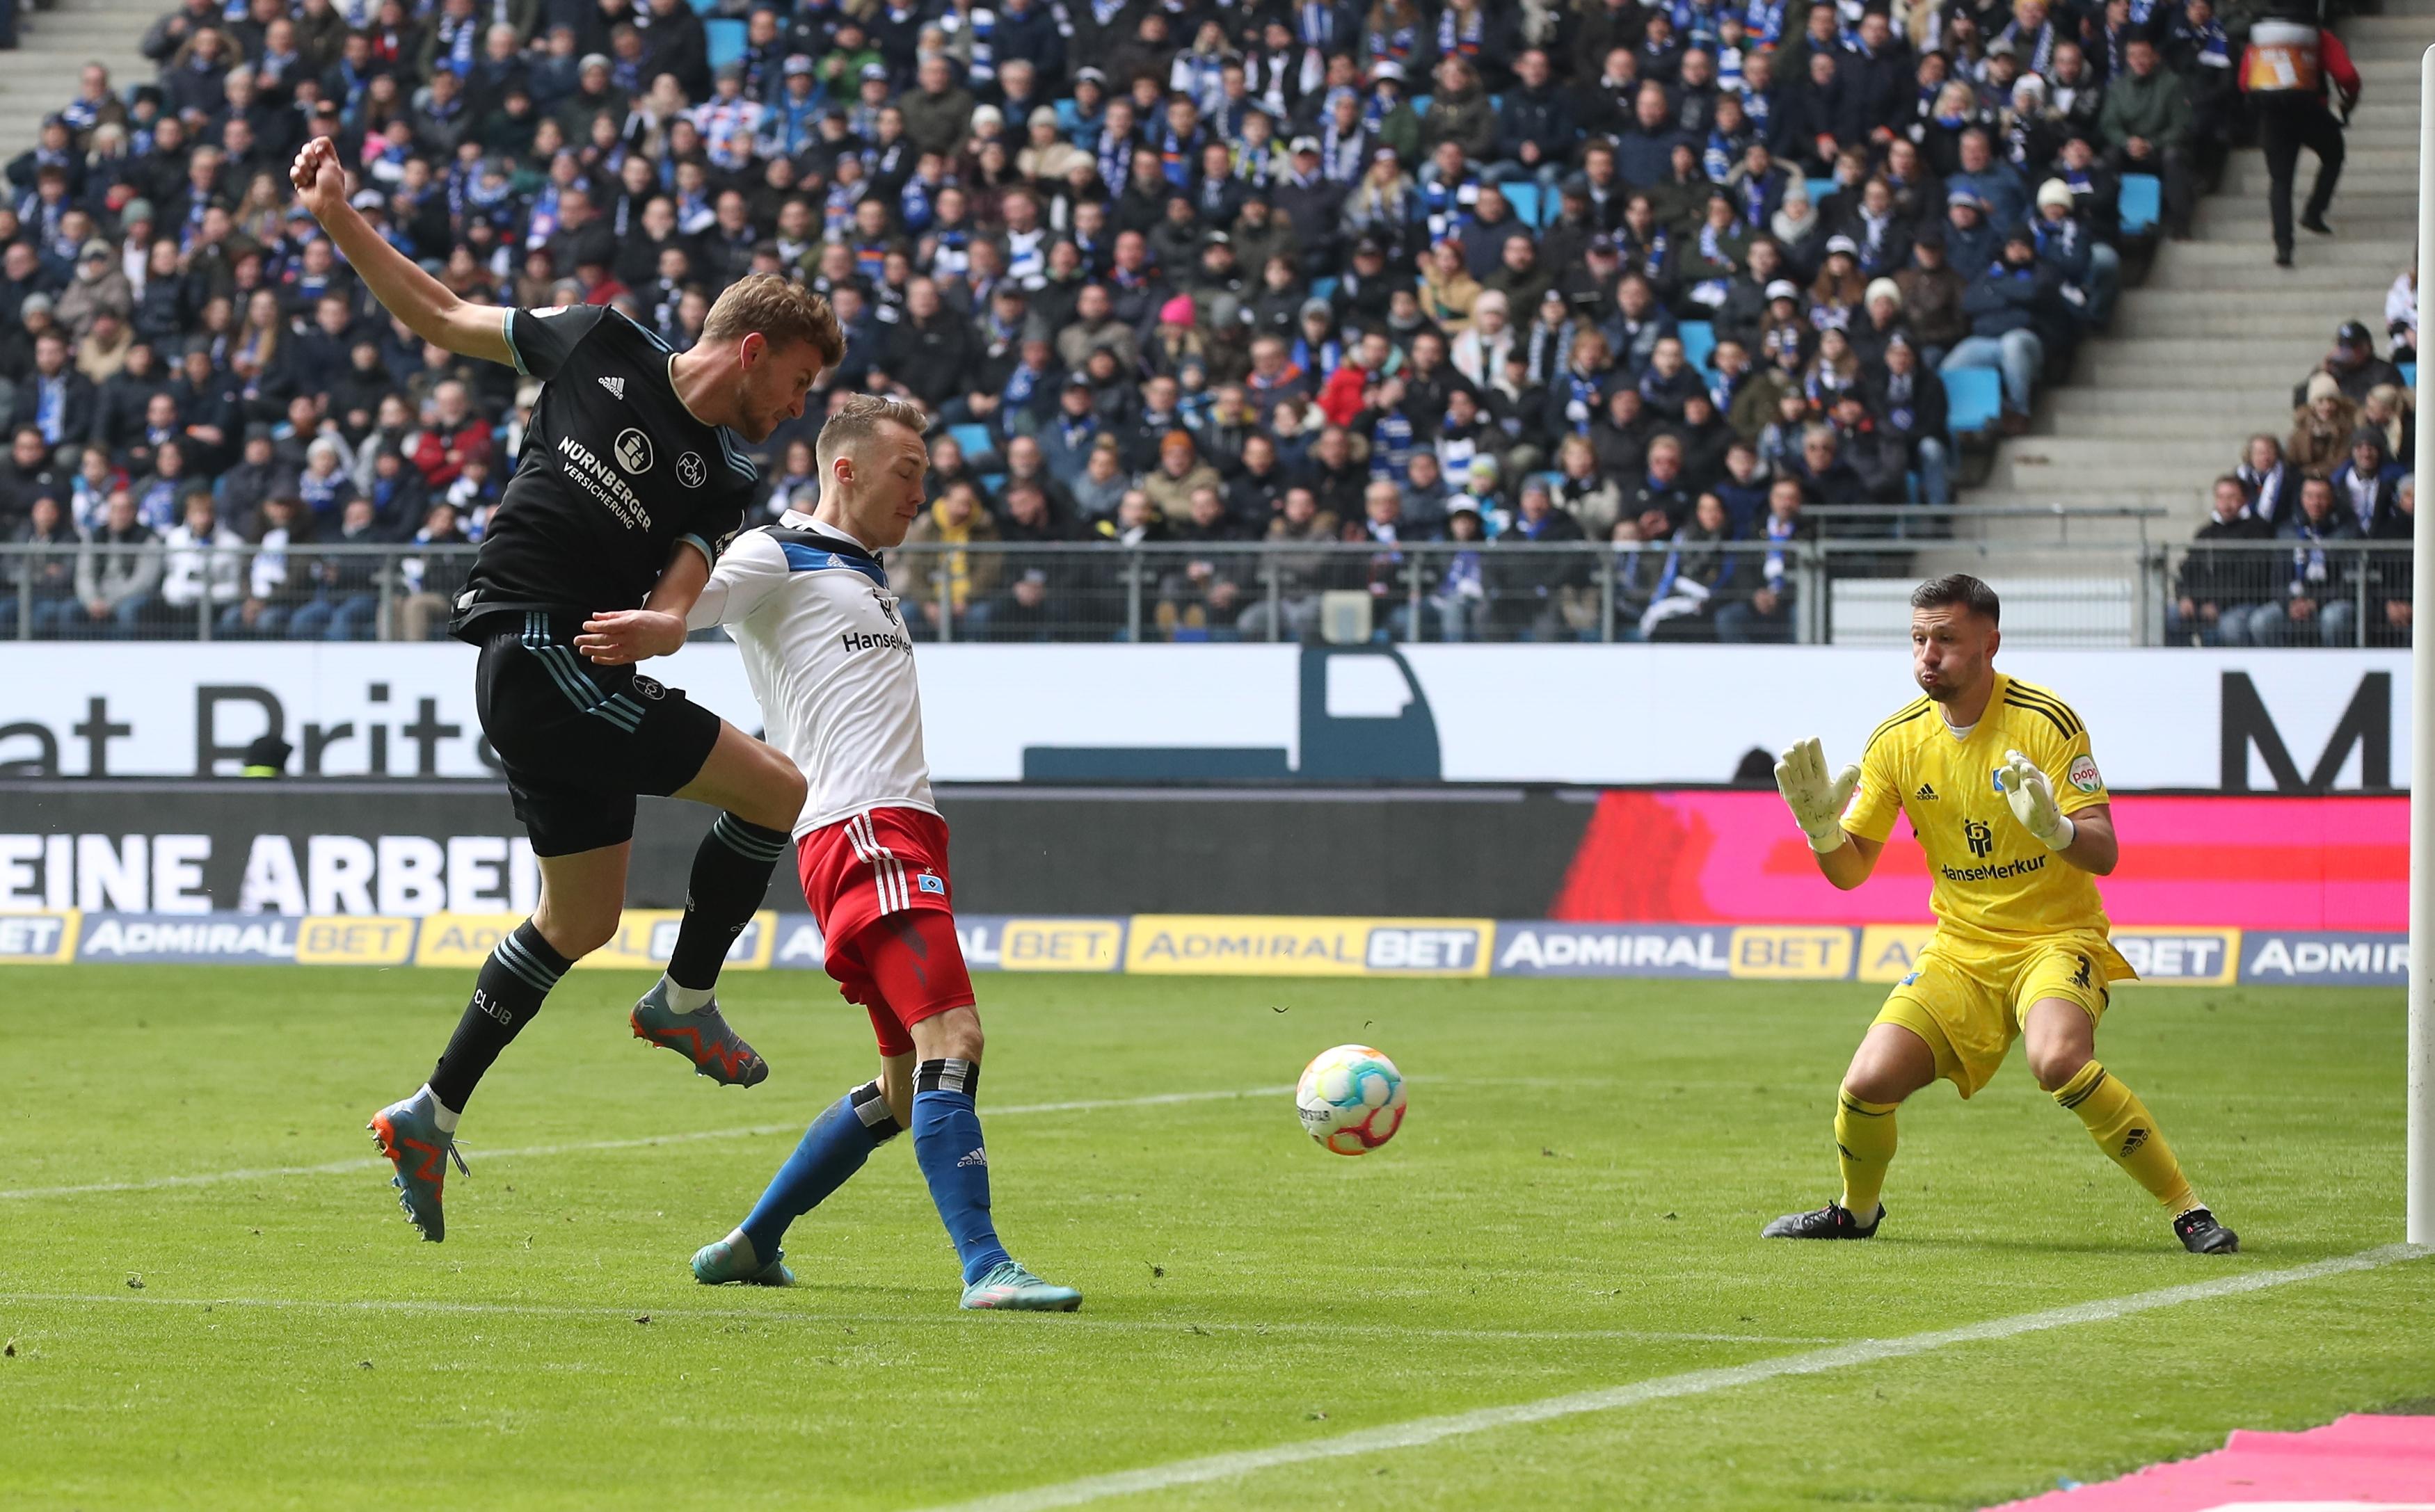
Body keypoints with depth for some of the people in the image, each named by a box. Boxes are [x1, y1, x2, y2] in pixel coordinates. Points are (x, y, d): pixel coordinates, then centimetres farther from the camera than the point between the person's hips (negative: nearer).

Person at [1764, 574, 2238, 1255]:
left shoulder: (2048, 723, -13)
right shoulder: (1897, 740, 0)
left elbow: (2104, 854, -17)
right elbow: (1851, 871, 6)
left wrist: (2054, 828, -37)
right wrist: (1821, 826, -15)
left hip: (2056, 939, -4)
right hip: (1959, 951, 4)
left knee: (2059, 1059, -34)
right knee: (1868, 1084, -12)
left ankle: (2186, 1208, -22)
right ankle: (1857, 1211, 21)